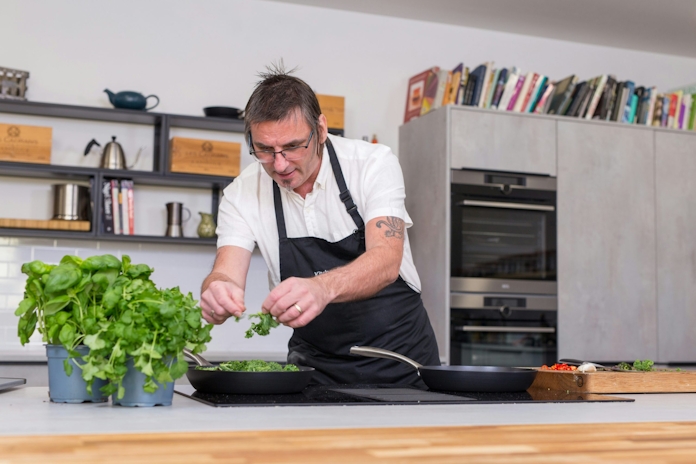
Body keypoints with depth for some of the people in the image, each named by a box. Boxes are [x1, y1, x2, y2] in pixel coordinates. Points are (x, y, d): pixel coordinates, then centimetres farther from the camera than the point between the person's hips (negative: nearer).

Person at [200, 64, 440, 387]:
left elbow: (386, 260, -25)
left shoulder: (373, 163, -12)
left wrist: (322, 288, -44)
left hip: (400, 362, -3)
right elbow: (226, 273, -14)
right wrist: (216, 291, -39)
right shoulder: (242, 194, -5)